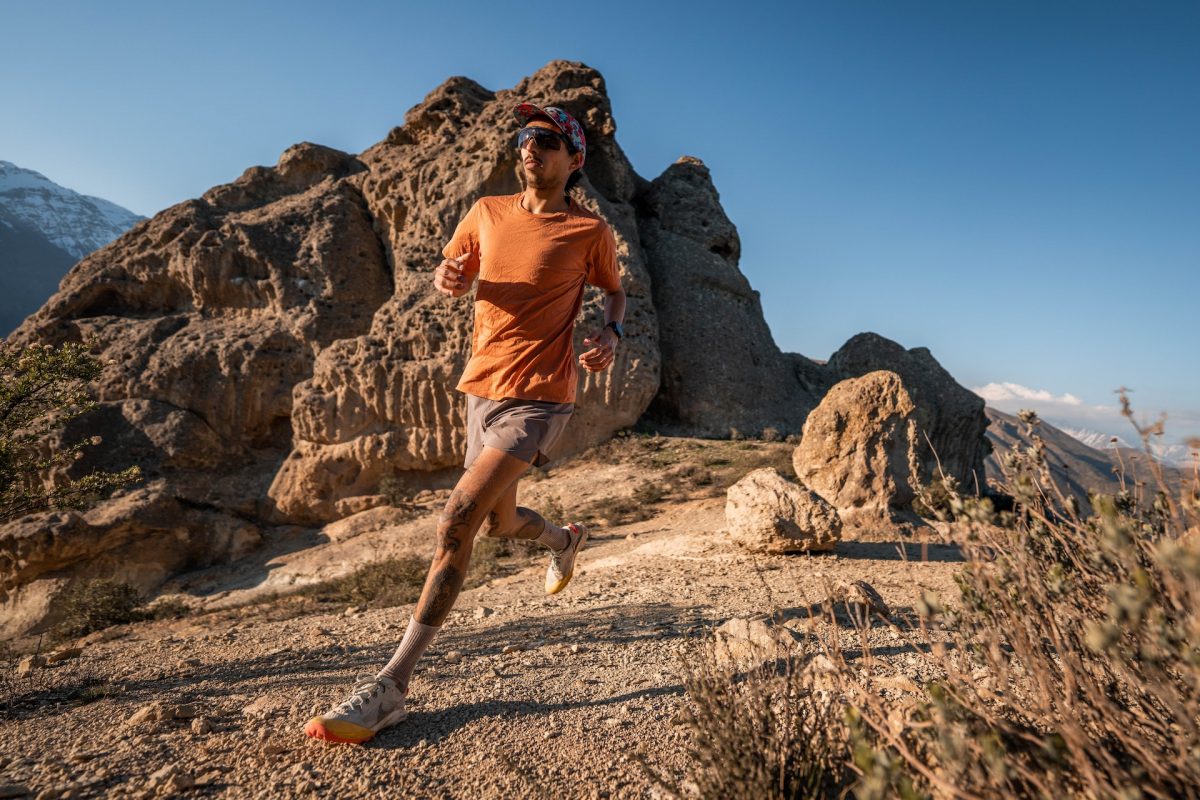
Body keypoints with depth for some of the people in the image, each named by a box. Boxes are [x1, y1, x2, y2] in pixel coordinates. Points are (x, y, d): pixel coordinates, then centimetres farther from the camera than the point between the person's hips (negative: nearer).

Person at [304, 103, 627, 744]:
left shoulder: (590, 232, -1)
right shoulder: (488, 212, 9)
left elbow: (615, 291, 15)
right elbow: (446, 278, 17)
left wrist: (611, 333, -7)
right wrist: (446, 278, -8)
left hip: (537, 396, -6)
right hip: (481, 386, 6)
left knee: (457, 520, -19)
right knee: (497, 522, 20)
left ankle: (392, 684, -11)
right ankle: (565, 539, 54)